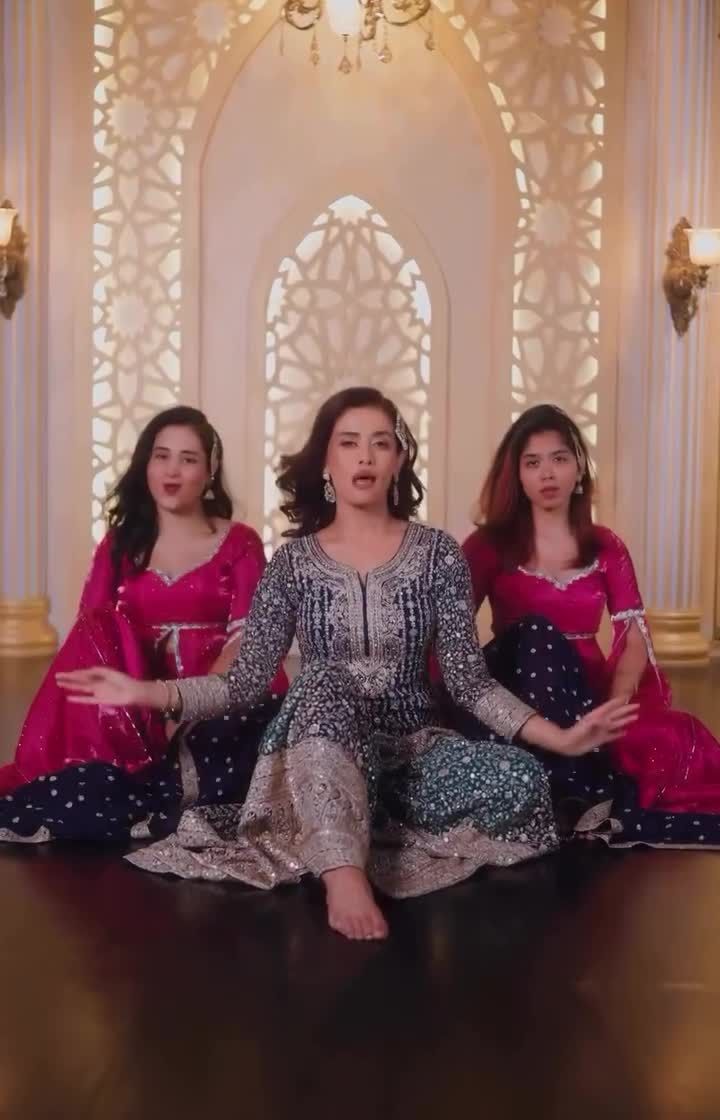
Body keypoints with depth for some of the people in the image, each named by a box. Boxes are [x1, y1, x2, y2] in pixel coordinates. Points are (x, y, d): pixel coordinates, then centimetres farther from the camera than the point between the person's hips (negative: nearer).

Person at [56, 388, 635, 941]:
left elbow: (469, 679, -2)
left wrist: (560, 737, -14)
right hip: (317, 759, -1)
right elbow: (246, 680, -4)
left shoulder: (437, 554, 0)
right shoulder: (294, 562, 1)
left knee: (523, 782, -27)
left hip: (410, 752, 2)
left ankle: (324, 835, -19)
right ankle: (344, 874, -44)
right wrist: (149, 693, -18)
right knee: (323, 682, -34)